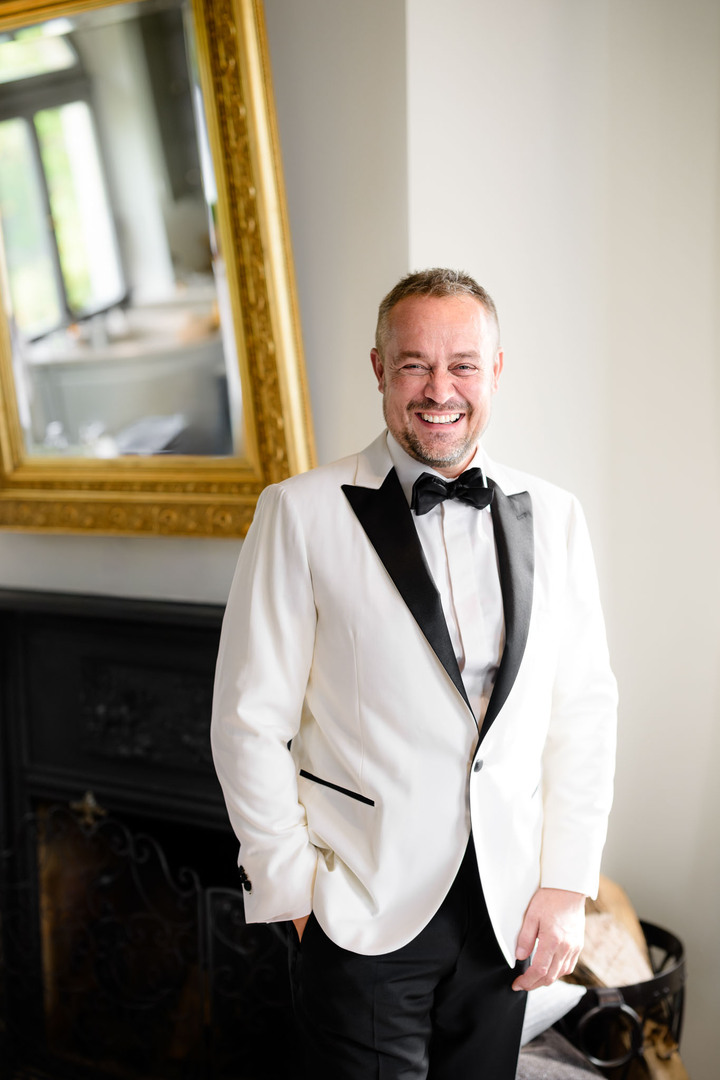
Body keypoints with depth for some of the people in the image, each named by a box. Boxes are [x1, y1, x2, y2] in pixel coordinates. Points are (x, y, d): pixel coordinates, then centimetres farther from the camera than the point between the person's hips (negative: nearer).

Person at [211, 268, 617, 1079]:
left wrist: (566, 886, 0)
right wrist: (296, 892, -6)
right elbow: (250, 721, -6)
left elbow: (584, 709, 5)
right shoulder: (302, 513, -7)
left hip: (509, 912, 4)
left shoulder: (552, 517, 4)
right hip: (362, 915, -3)